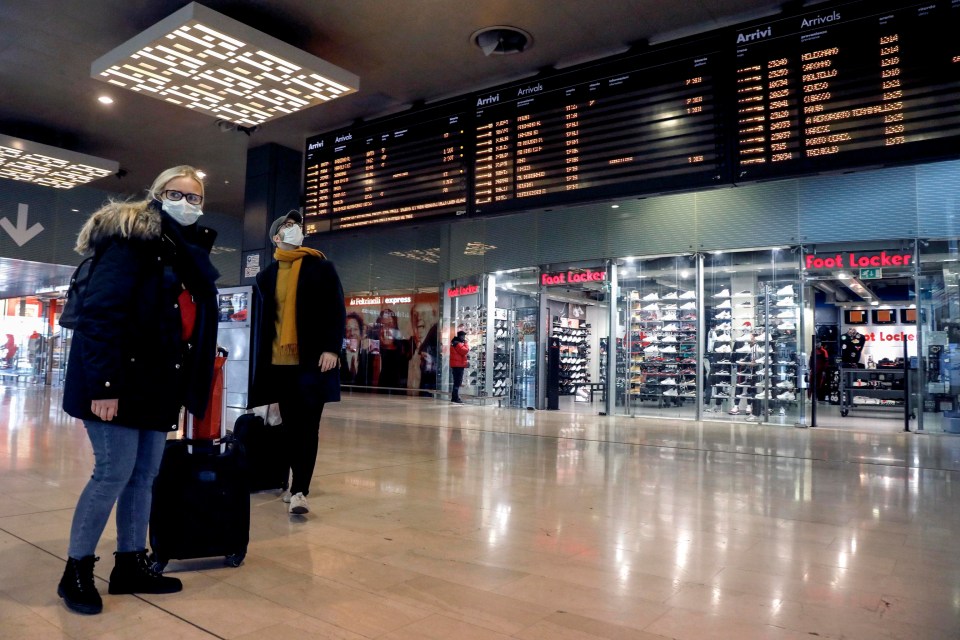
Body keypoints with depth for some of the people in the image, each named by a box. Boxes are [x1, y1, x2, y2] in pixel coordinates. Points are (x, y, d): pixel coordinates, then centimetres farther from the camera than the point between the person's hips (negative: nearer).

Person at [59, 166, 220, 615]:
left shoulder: (192, 252, 15)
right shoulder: (132, 240, -10)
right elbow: (101, 313, -18)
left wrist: (188, 386, 10)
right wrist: (104, 383, -23)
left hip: (158, 383, 8)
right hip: (119, 381, -7)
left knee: (144, 476, 11)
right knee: (114, 473, -3)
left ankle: (130, 565, 23)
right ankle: (76, 572, 15)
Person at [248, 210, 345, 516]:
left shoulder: (321, 267, 4)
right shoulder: (266, 276, 13)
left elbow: (336, 311, -2)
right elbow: (264, 319, 14)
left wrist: (331, 349, -12)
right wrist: (261, 359, 7)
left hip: (312, 360, -3)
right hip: (279, 362, 3)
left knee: (308, 427, -3)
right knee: (291, 426, 9)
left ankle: (299, 490, -1)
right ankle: (298, 484, 21)